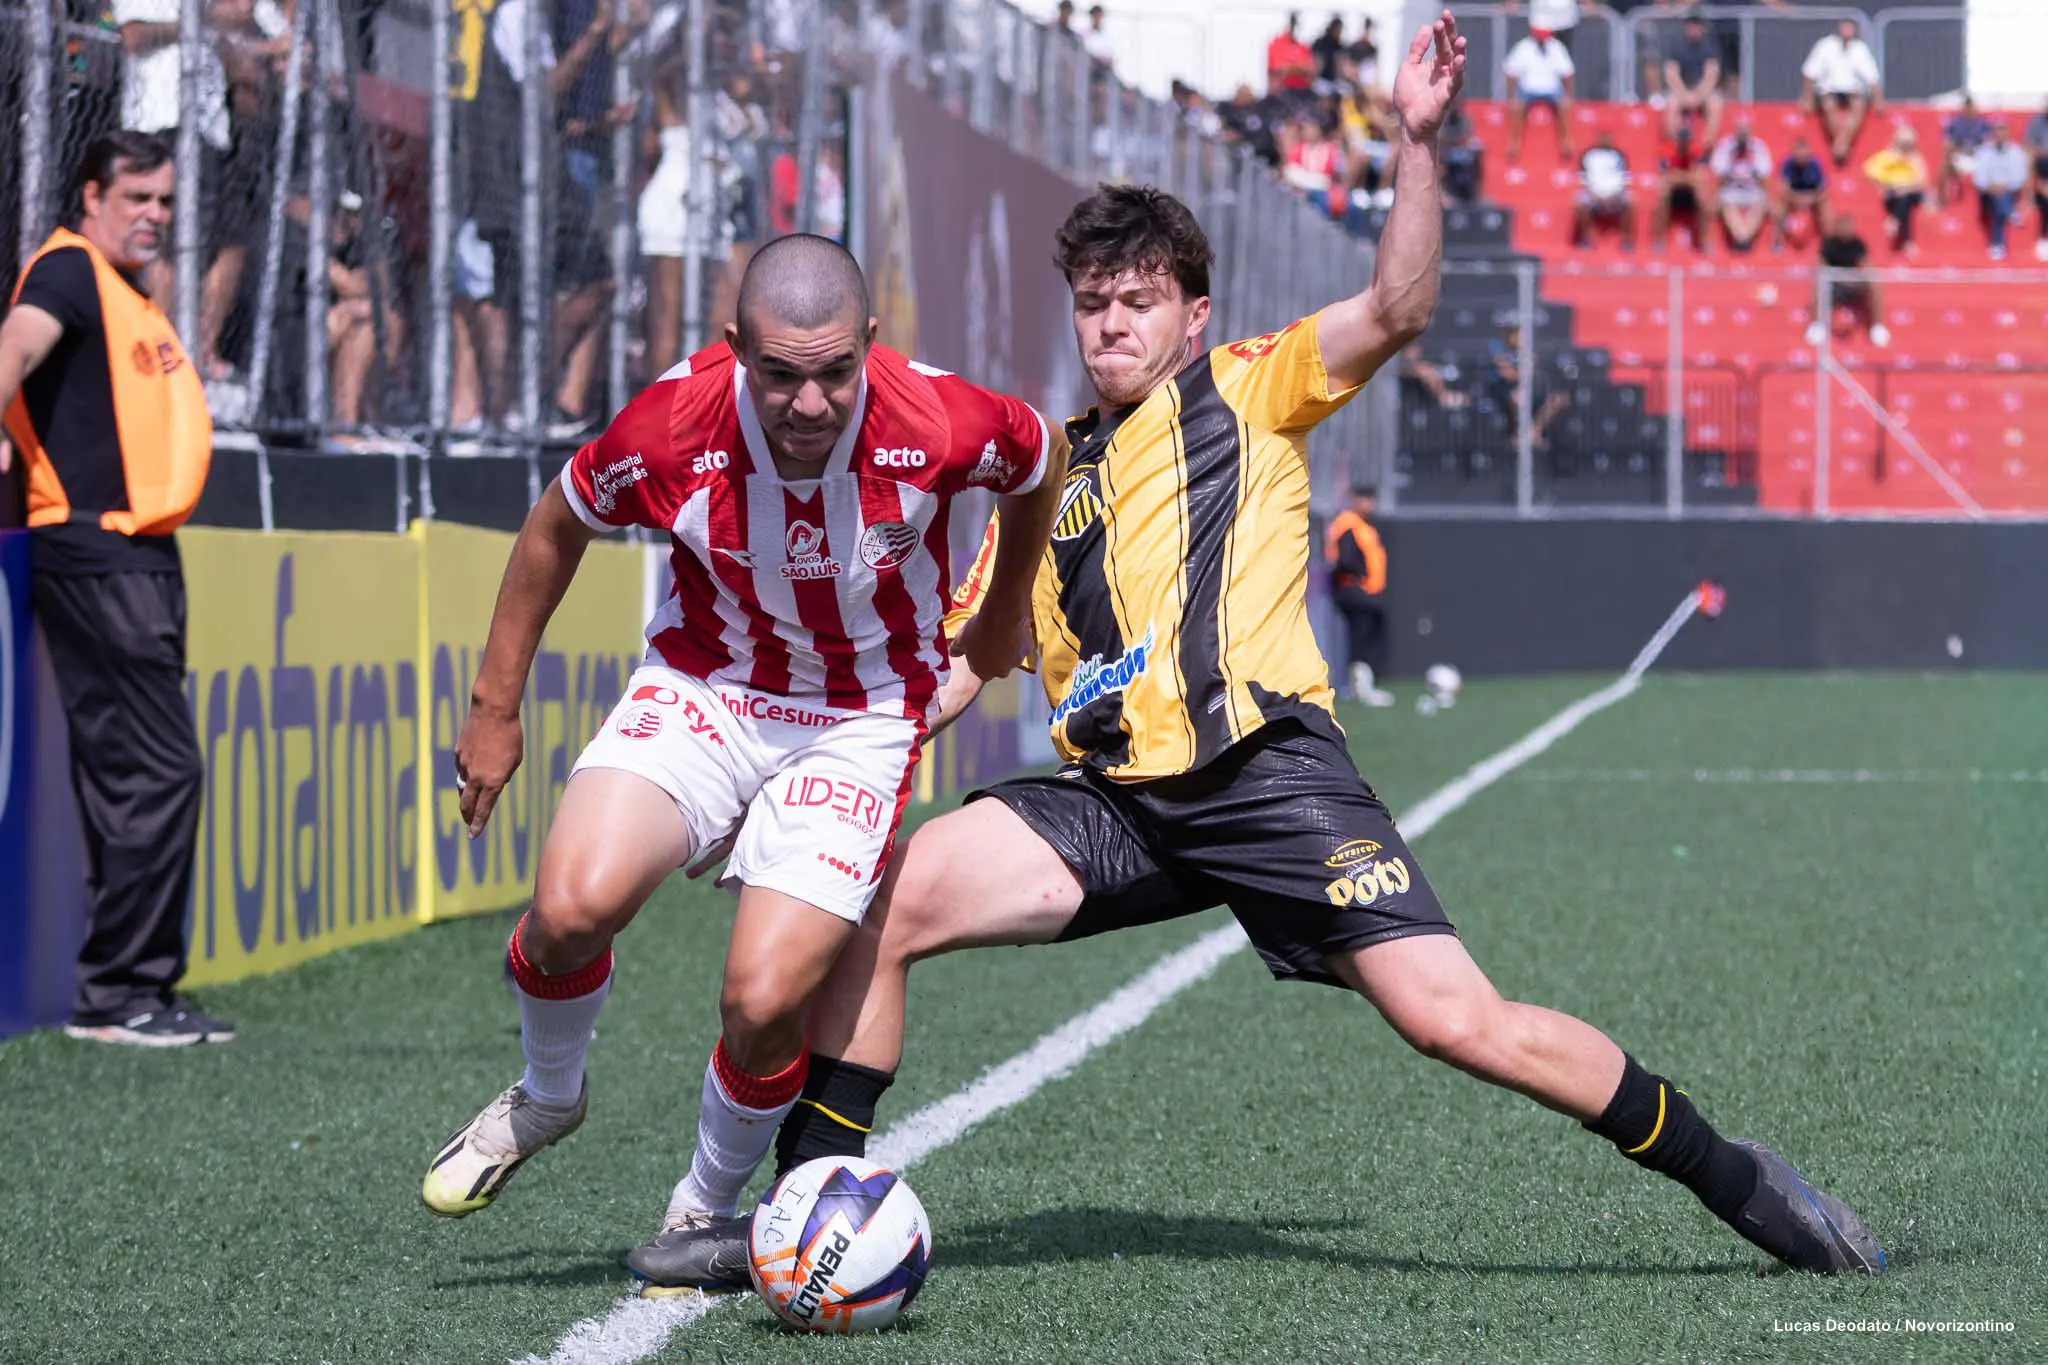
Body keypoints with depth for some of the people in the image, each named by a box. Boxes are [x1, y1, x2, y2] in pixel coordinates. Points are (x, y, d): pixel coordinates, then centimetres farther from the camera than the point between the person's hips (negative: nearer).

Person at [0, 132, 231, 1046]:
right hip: (95, 552, -10)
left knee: (130, 777, 11)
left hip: (141, 554, 10)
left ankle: (132, 993, 16)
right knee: (158, 769, -12)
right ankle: (117, 994, -8)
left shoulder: (130, 295, 20)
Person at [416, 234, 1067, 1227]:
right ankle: (548, 1095, 10)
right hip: (703, 688, 1)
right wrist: (496, 704, 6)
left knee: (764, 1002, -17)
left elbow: (1041, 459, 2)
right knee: (574, 905, -25)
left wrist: (1002, 621, 17)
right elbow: (559, 524, 0)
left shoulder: (941, 427, -24)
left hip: (859, 722, -1)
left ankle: (709, 1208, 15)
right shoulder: (671, 428, -22)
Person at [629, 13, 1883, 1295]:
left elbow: (1397, 310, -5)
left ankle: (1735, 1178, -1)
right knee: (878, 902, -13)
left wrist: (1418, 141, -17)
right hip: (1114, 795, 5)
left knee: (1460, 1021, -15)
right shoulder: (1045, 474, 23)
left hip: (1266, 770, -4)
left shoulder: (1246, 392, 11)